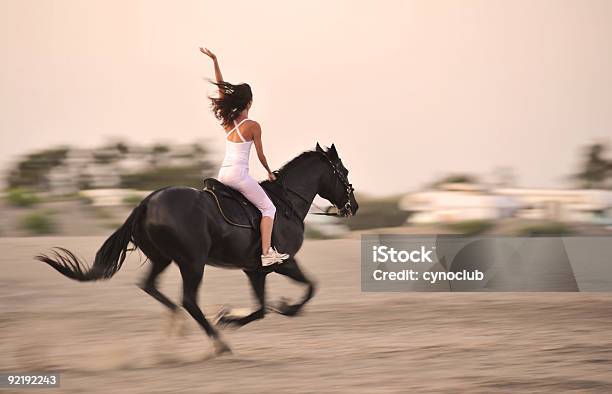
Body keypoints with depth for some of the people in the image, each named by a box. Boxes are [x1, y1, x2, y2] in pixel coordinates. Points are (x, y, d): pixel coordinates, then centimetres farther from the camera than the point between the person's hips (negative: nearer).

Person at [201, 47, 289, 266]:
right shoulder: (253, 126, -9)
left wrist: (214, 61, 10)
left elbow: (221, 88, 10)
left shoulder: (227, 121, 6)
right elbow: (260, 155, -1)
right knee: (268, 208, 1)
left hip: (222, 174, 6)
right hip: (239, 174, -6)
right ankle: (267, 253, -11)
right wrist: (270, 173, 16)